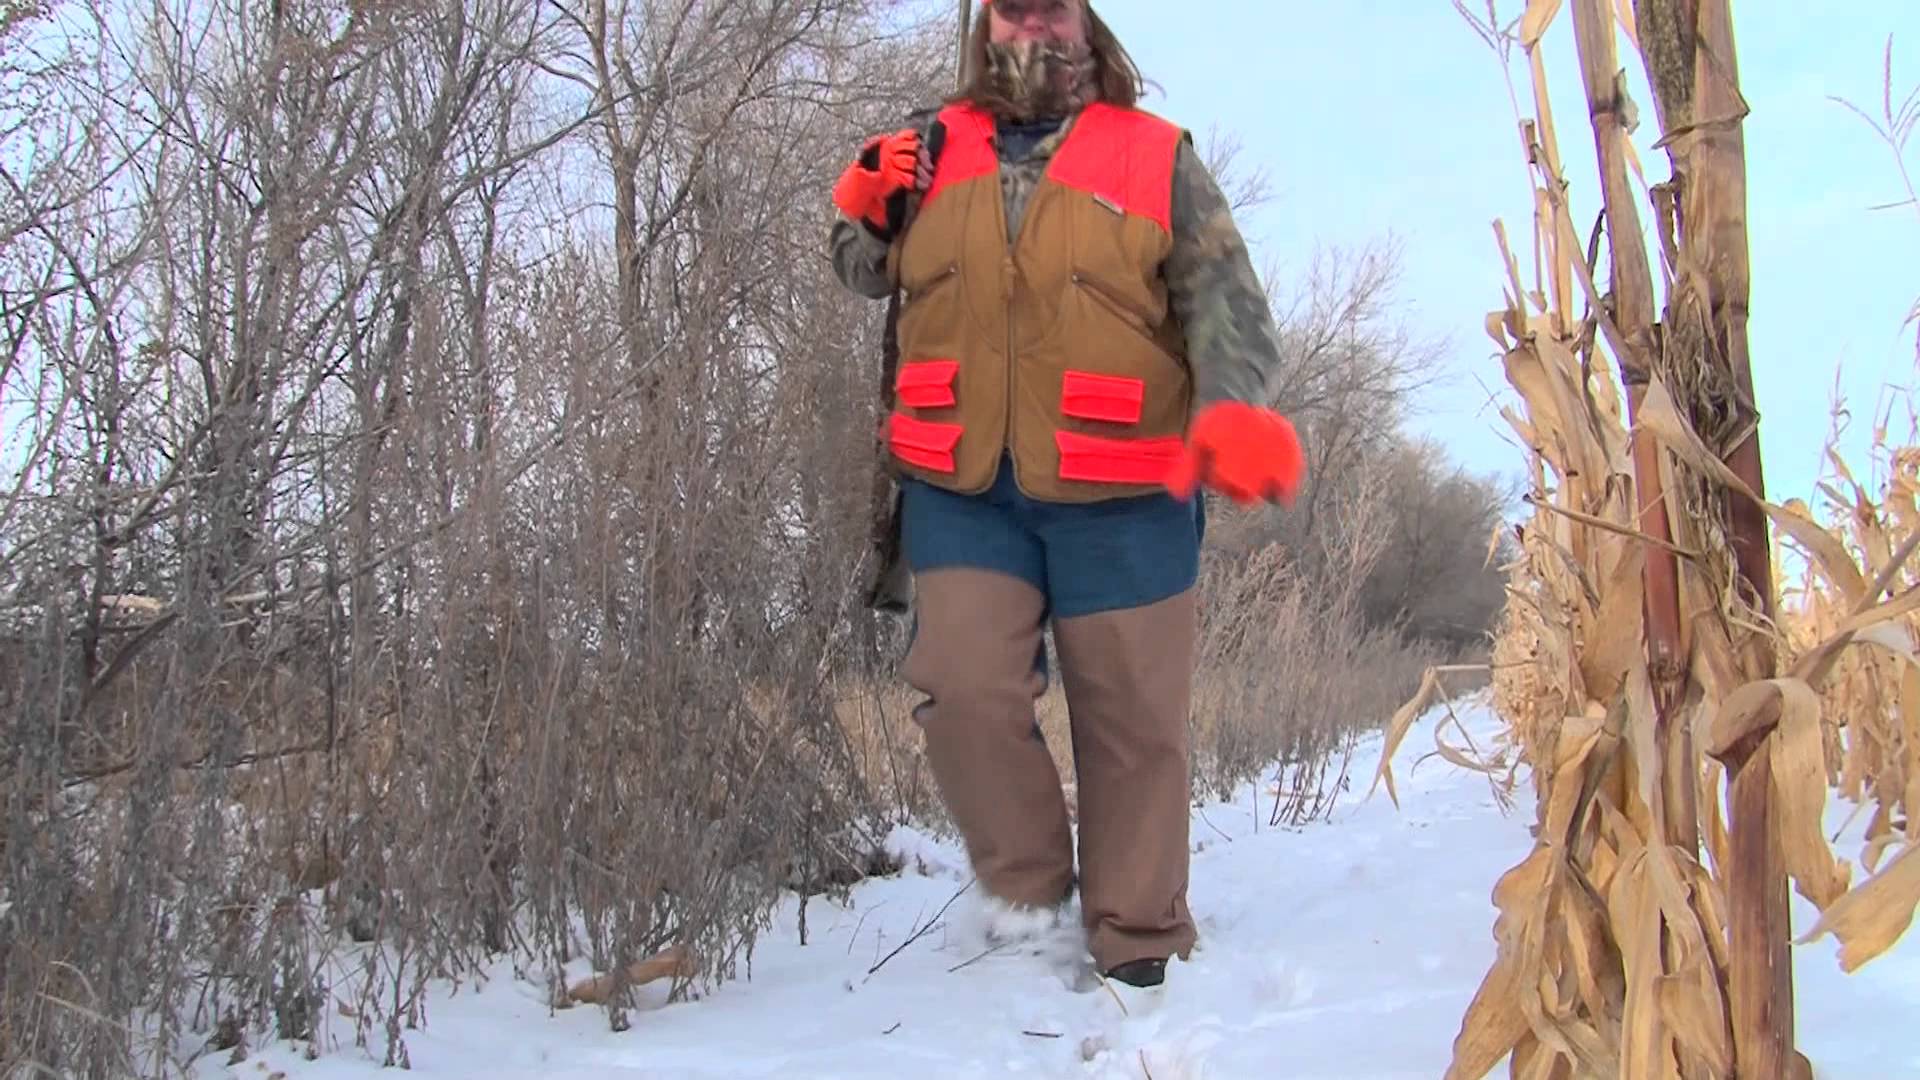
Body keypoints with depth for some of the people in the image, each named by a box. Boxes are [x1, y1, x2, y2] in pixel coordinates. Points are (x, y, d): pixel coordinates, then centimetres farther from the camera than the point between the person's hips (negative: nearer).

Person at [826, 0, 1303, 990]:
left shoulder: (1157, 157, 6)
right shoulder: (937, 149, 13)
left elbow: (1223, 298, -3)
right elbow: (873, 276, 27)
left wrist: (1234, 407, -23)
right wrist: (866, 211, 4)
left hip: (1118, 495, -1)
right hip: (962, 489, 2)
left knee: (1133, 719, 4)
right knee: (964, 690, -11)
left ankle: (1137, 946, 20)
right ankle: (1029, 901, 12)